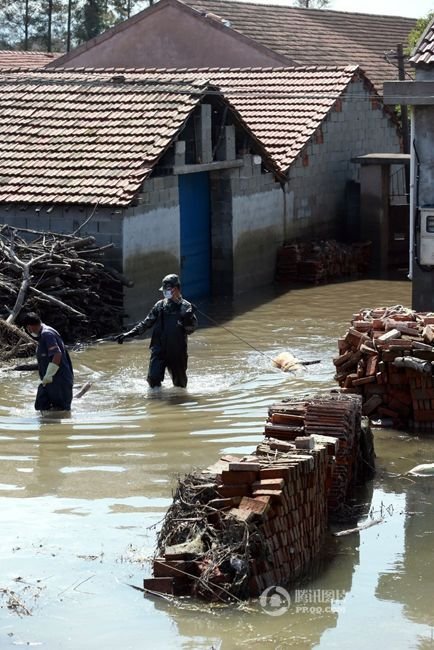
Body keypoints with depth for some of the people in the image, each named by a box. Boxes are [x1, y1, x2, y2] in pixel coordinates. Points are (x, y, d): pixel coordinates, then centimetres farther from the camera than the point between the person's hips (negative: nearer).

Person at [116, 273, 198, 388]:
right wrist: (129, 334, 5)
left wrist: (187, 320, -31)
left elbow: (191, 329, -9)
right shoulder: (160, 305, 7)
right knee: (153, 378, -13)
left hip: (177, 352, -1)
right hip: (159, 349, 2)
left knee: (180, 383, 10)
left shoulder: (186, 307, -2)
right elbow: (146, 323, 12)